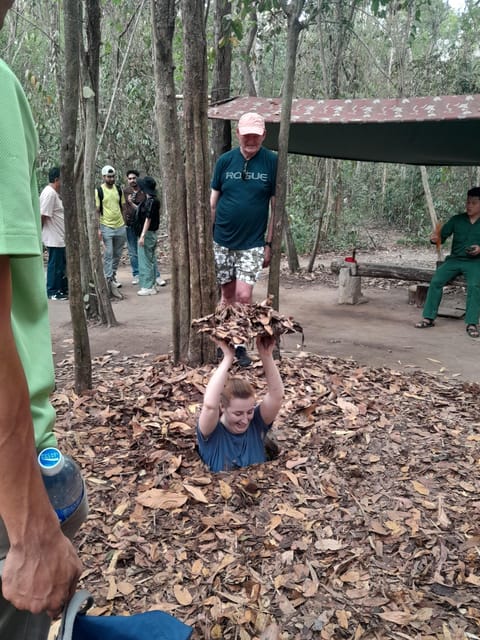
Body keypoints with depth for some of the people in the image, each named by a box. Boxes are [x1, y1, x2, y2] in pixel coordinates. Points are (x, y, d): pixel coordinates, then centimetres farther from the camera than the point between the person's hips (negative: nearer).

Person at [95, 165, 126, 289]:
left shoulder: (119, 190, 8)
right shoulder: (98, 191, -5)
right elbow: (97, 211, -5)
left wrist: (124, 224, 12)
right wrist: (98, 228, -10)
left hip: (120, 226, 4)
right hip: (107, 227, -4)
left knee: (117, 254, 10)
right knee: (108, 254, -3)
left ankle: (113, 274, 23)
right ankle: (109, 278, 2)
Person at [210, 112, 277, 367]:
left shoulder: (272, 162, -3)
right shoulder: (225, 160, 2)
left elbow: (275, 206, 0)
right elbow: (213, 202, 5)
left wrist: (269, 243, -3)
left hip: (253, 244, -2)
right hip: (222, 241, 2)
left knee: (243, 296, -8)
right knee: (227, 294, 10)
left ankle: (240, 344, 11)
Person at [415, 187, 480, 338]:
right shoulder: (457, 220, 8)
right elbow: (442, 235, 3)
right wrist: (435, 238, -21)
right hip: (454, 259, 2)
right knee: (436, 281, -21)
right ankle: (429, 318, -15)